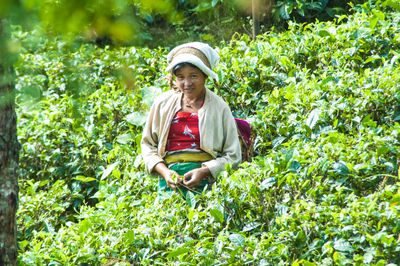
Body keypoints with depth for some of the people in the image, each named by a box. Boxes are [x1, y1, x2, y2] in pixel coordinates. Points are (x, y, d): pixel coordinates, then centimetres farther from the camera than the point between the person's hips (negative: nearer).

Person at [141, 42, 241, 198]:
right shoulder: (163, 103, 11)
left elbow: (233, 155, 6)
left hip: (207, 178, -1)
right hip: (170, 178, 1)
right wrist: (163, 171, -1)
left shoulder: (219, 108, 5)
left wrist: (204, 171, -10)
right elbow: (148, 144, 17)